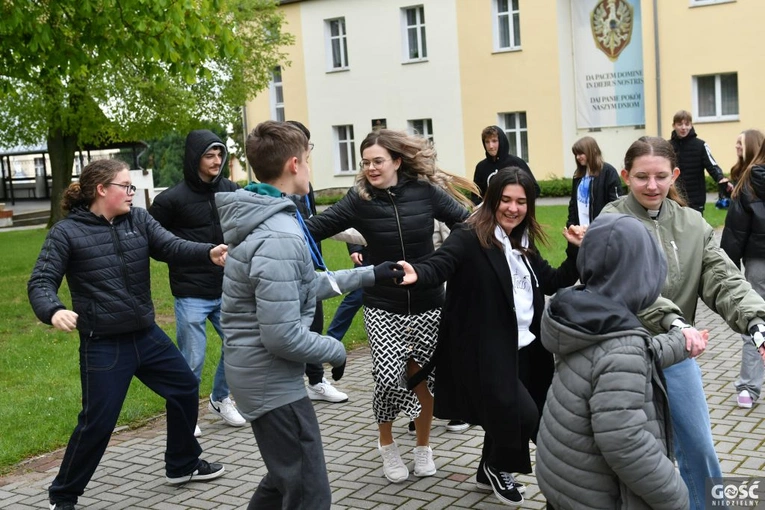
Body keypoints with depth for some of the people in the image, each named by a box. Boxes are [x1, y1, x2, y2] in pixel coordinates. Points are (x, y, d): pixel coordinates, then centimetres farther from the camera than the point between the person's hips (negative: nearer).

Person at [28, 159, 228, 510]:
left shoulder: (138, 220, 2)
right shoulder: (67, 232, -10)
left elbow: (172, 247, -11)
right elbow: (41, 282, -12)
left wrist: (209, 253, -31)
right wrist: (53, 311, -35)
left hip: (146, 335, 6)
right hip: (103, 345, -6)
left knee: (185, 388, 16)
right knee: (97, 422, -2)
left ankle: (182, 465, 37)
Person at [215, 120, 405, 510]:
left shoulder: (262, 219, 7)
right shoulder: (280, 237, -26)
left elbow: (304, 286, 16)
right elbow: (281, 335, -28)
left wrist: (369, 274, 15)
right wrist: (336, 351, -11)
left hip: (257, 373, 10)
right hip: (272, 379, -10)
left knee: (285, 478, 25)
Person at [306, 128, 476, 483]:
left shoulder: (425, 191, -6)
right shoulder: (359, 200, -7)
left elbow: (468, 222, 1)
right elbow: (315, 228, -12)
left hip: (427, 304, 1)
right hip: (382, 307, -1)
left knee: (423, 377, 9)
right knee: (389, 378, -11)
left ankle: (423, 446, 35)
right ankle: (387, 444, 19)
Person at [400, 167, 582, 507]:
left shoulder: (524, 244, 10)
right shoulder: (470, 237, -14)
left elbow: (553, 283, 14)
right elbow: (440, 265, -28)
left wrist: (577, 252, 0)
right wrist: (417, 273, -50)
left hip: (524, 350, 8)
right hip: (484, 352, -8)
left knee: (505, 414, 18)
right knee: (524, 415, -12)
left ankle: (491, 472, 43)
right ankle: (499, 468, 18)